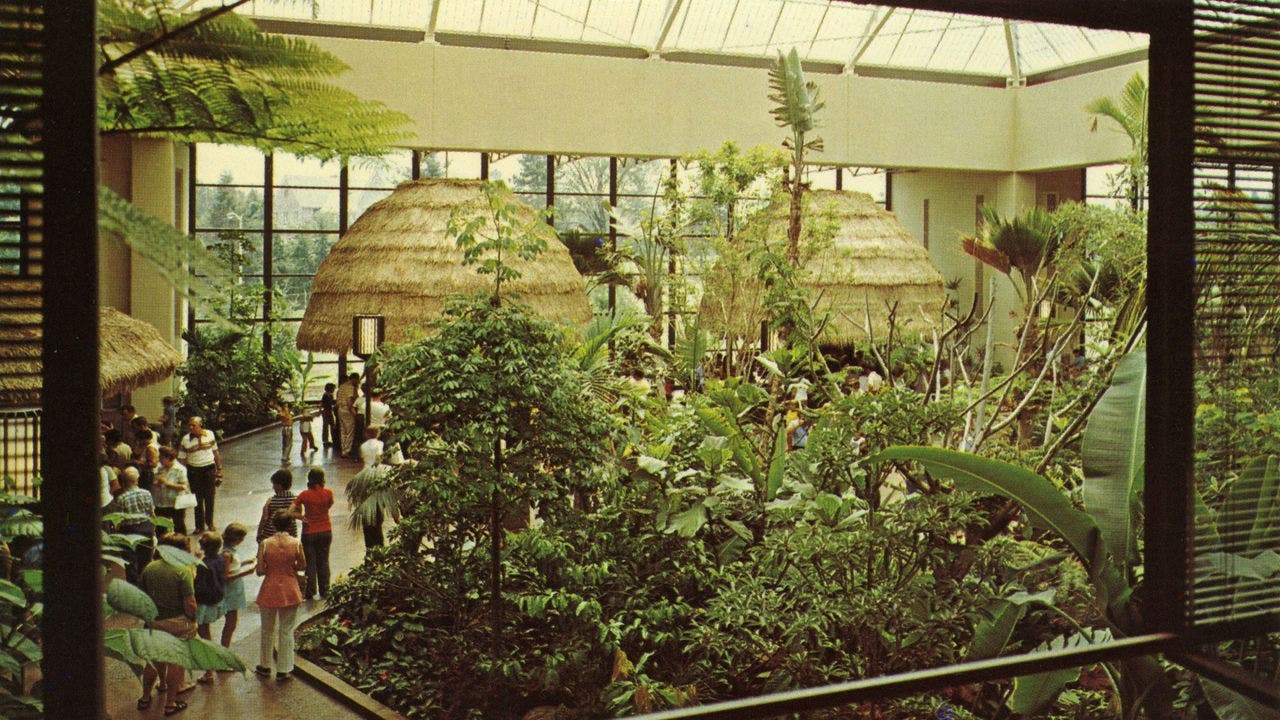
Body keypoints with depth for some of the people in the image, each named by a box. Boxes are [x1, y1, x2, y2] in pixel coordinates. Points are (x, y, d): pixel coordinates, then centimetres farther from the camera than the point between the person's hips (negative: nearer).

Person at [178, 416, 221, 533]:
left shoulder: (209, 434, 0)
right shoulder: (185, 439, -5)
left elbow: (215, 452, 8)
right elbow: (182, 459, -3)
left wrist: (219, 469, 7)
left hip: (209, 469, 1)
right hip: (194, 471, -1)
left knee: (210, 498, 6)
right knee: (198, 499, 3)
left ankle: (210, 523, 23)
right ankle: (200, 525, 14)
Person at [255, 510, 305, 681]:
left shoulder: (265, 544, -12)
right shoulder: (296, 543, -12)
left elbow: (259, 571, -9)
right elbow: (302, 566, 0)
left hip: (269, 590, 0)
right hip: (290, 591, 0)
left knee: (267, 630, 18)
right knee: (287, 631, 11)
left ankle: (265, 666, 31)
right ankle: (283, 670, 15)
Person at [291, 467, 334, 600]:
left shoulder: (305, 495, -14)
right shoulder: (328, 493, -10)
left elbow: (291, 511, -16)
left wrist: (302, 516, -3)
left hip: (309, 532, -2)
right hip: (326, 531, 2)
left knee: (310, 562, 8)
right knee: (323, 561, 14)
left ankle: (310, 591, 12)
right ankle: (324, 590, 18)